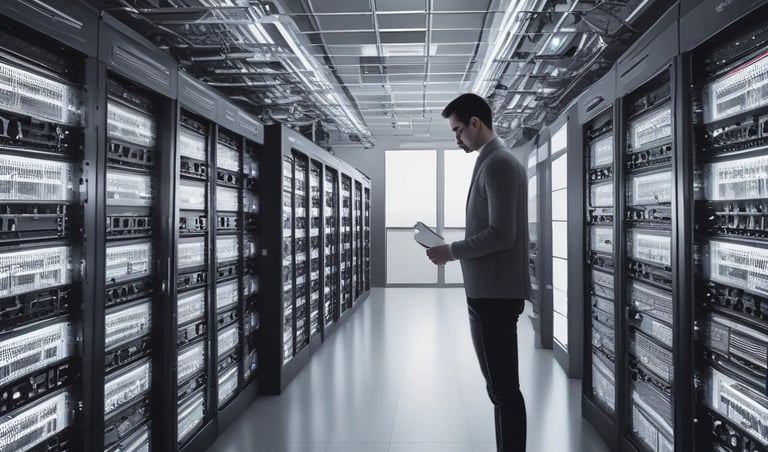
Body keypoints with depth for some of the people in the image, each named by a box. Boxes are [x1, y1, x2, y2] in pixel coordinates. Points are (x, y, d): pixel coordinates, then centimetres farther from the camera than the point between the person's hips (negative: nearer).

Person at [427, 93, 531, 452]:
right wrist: (455, 250, 13)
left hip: (494, 292, -11)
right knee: (502, 386, 16)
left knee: (504, 387, -3)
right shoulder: (496, 161, 17)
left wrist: (452, 251, -12)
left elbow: (501, 234, -21)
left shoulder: (498, 163, -14)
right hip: (492, 290, 11)